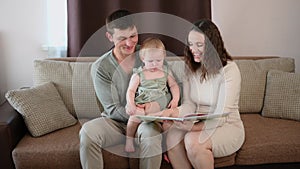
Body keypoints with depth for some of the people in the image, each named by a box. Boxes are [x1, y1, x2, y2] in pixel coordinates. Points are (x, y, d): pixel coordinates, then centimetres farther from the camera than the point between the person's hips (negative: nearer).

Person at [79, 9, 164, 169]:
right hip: (115, 122, 0)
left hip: (145, 120, 1)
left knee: (151, 133, -34)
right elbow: (113, 109, -11)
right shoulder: (100, 68, -9)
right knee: (87, 131, -29)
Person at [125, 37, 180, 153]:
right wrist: (130, 103, -18)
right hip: (141, 102, -1)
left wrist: (175, 99, -1)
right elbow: (131, 90, 1)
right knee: (135, 115, -31)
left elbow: (173, 85, 18)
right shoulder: (138, 74, 4)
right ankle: (129, 139, -15)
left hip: (159, 101, 1)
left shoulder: (166, 71, 14)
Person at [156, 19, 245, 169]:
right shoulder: (190, 68, 5)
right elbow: (189, 105, 1)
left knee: (193, 140, -33)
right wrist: (172, 112, -22)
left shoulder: (229, 70, -14)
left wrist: (195, 126, -37)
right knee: (172, 135, -27)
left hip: (227, 127, -4)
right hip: (199, 124, 4)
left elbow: (221, 115, -20)